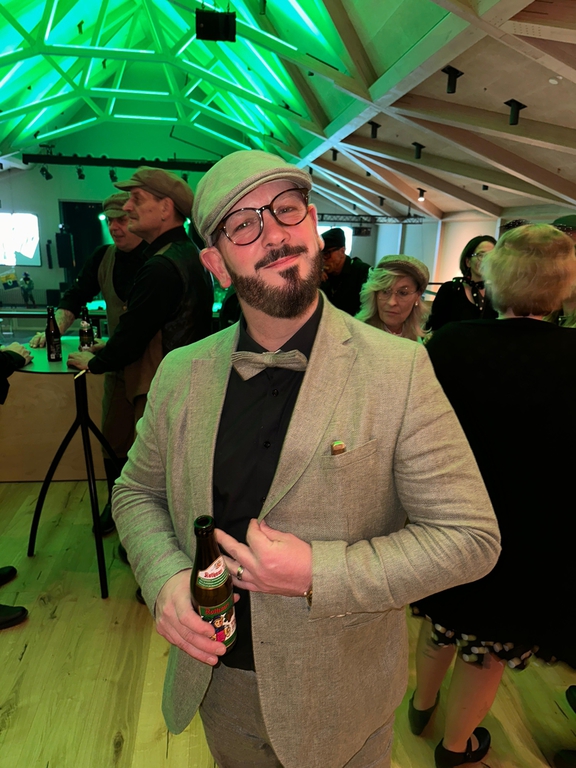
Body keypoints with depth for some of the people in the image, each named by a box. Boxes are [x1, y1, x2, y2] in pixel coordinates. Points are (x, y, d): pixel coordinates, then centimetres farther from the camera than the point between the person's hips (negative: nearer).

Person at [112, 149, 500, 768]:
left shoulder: (399, 370, -21)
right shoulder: (181, 373, -9)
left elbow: (470, 537, -17)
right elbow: (137, 491, 4)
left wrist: (318, 574, -26)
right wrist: (165, 579, -15)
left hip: (337, 696, -2)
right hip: (216, 678, 4)